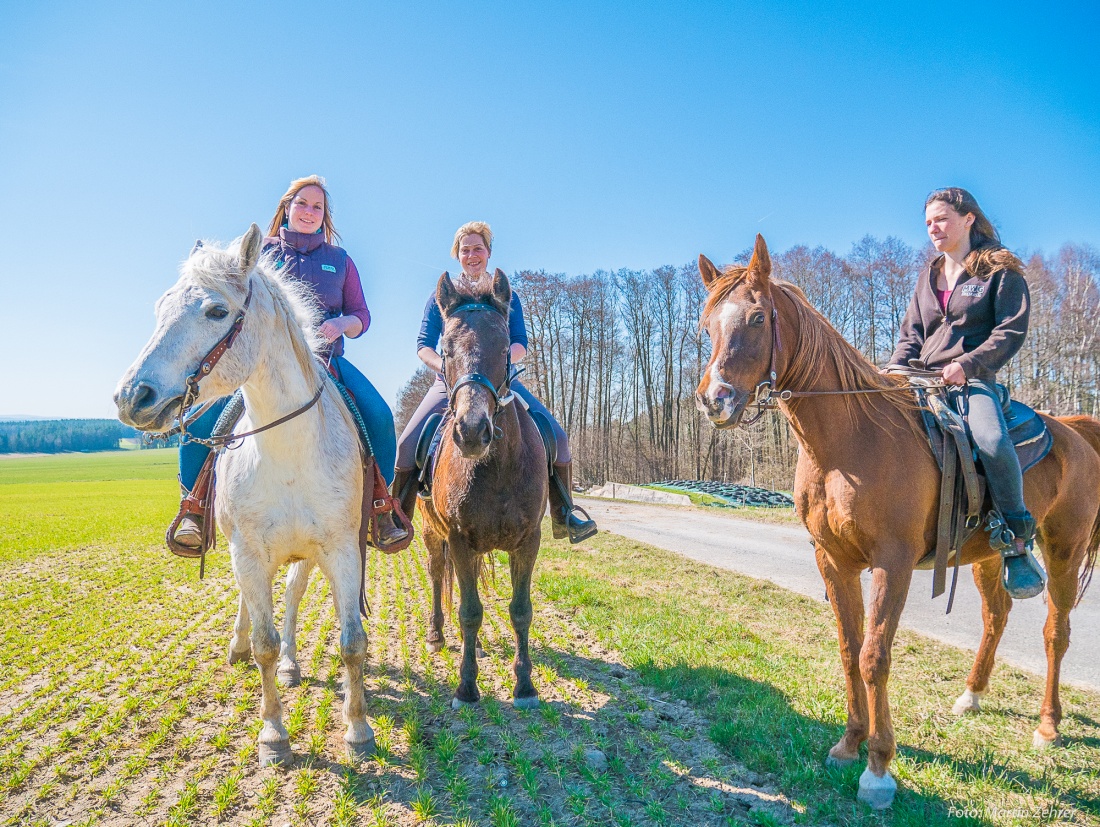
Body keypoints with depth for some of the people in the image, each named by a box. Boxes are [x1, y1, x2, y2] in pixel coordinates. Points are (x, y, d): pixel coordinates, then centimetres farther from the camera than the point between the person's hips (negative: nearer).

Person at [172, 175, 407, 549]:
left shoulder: (339, 260, 13)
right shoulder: (261, 253, 12)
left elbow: (361, 315, 11)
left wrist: (340, 325, -12)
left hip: (325, 360, 0)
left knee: (379, 416, -23)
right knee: (203, 416, -22)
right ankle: (195, 509, -3)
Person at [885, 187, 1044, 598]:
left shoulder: (1000, 271, 5)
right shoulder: (928, 276, 22)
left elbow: (1012, 330, -5)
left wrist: (967, 364, -19)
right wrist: (897, 366, 1)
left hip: (974, 379, -6)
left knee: (992, 440, -34)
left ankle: (1018, 543, -19)